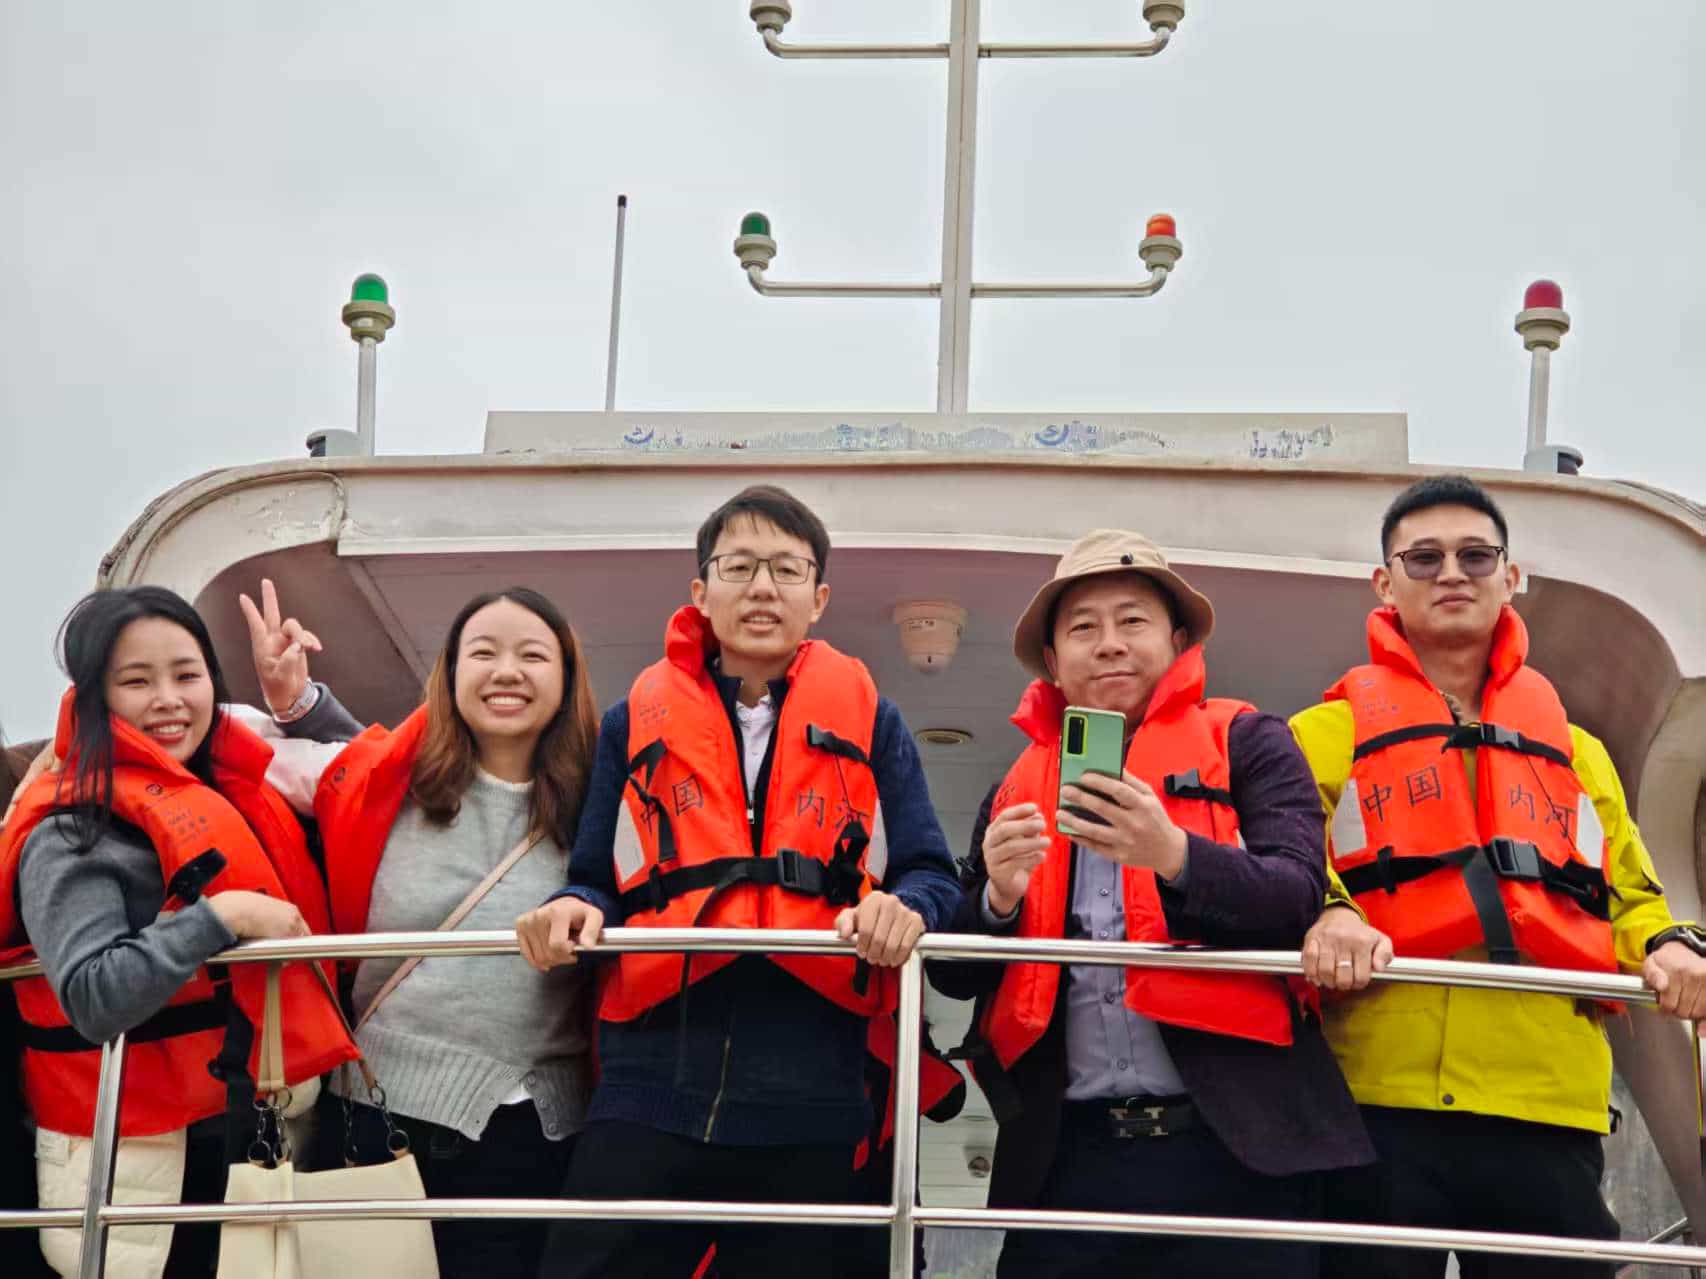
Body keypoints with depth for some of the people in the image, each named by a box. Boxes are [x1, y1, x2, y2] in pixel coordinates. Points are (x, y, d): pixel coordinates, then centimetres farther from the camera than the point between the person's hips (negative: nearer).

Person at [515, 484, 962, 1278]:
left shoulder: (870, 722, 8)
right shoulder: (636, 722, 10)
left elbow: (929, 874, 4)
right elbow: (599, 881, 13)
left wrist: (905, 909, -19)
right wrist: (577, 912, -11)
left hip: (809, 1104, 0)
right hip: (650, 1092, 0)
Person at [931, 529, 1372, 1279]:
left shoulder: (1246, 743, 7)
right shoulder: (1017, 789, 16)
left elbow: (1301, 895, -6)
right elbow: (955, 971, 15)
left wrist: (1176, 855, -23)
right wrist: (997, 899, -6)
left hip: (1232, 1147, -2)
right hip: (1065, 1159, 3)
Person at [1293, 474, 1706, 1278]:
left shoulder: (1577, 753, 25)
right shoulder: (1328, 734, 13)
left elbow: (1629, 898, 24)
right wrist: (1325, 914, -23)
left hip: (1549, 1113, 3)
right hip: (1379, 1103, -3)